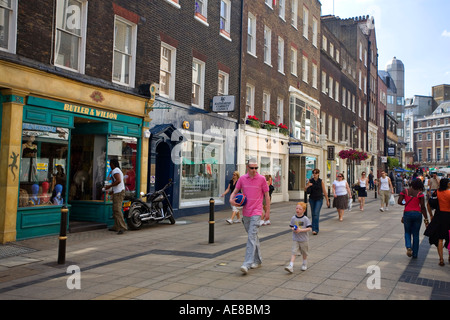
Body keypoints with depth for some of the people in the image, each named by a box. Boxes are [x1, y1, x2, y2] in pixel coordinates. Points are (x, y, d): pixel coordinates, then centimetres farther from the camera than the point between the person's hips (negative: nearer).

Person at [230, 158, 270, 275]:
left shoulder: (261, 179, -3)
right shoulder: (242, 178, 5)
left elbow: (266, 195, 2)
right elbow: (235, 191, 11)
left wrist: (268, 211, 1)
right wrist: (231, 199, -10)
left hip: (256, 212, -4)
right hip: (245, 212, 4)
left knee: (252, 237, -13)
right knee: (253, 236, 15)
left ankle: (247, 264, -17)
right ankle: (257, 260, 29)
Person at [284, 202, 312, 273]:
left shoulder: (305, 219, -12)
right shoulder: (293, 218, -1)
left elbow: (309, 228, -15)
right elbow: (291, 226, 10)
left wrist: (300, 230, -24)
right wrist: (293, 229, -13)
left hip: (304, 239, -2)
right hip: (295, 239, 2)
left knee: (304, 253, 16)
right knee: (293, 252, -8)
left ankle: (304, 264, 39)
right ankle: (291, 266, -14)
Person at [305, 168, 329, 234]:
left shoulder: (321, 181, -3)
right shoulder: (310, 181, 2)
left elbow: (324, 191, 0)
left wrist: (327, 200, 2)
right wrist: (308, 186, -14)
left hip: (319, 199, -3)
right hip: (312, 199, 4)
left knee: (316, 214, -15)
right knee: (313, 214, 10)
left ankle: (315, 229, -18)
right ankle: (314, 228, 24)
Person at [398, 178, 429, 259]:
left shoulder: (404, 191, -2)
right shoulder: (420, 193, -6)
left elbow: (399, 202, -8)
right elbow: (423, 207, -7)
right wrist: (426, 219, -1)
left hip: (407, 213, 1)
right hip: (417, 214, 0)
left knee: (407, 232, 16)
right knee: (416, 234, 12)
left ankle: (408, 247, -11)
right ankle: (415, 254, 17)